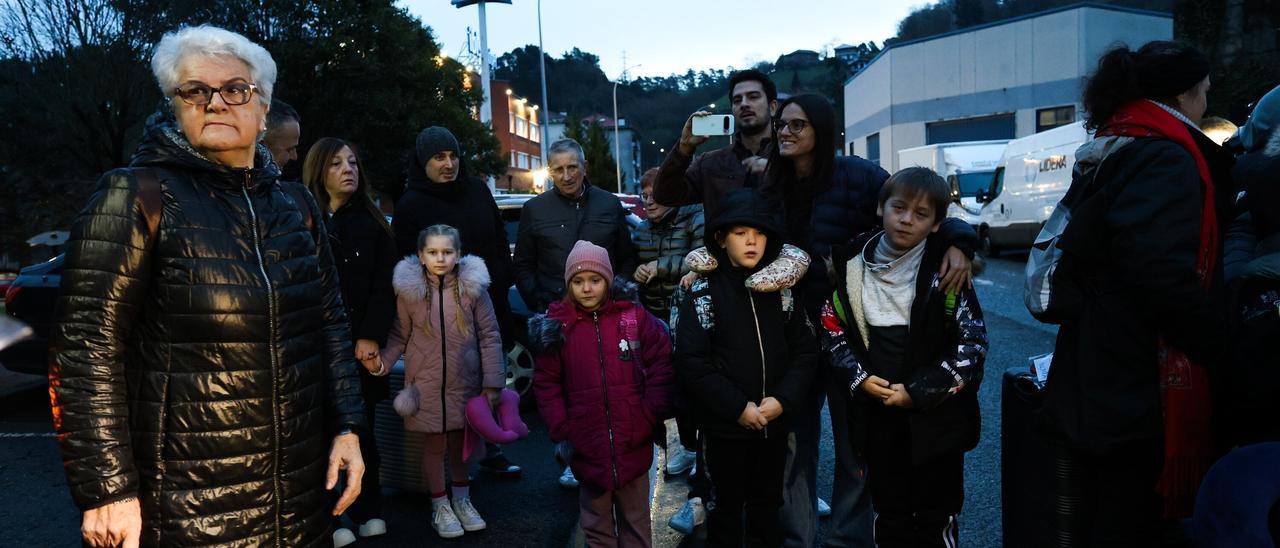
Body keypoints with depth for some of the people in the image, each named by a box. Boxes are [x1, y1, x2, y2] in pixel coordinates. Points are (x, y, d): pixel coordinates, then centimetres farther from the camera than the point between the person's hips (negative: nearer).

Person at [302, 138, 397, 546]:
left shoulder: (371, 222, 10)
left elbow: (384, 285, 3)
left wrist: (369, 338, -9)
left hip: (362, 346, 1)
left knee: (363, 429, 6)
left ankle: (368, 511, 19)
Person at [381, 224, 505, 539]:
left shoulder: (473, 287, -7)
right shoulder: (409, 290, -6)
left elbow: (489, 336, -5)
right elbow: (399, 336, 1)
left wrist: (492, 383, -8)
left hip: (465, 382, 1)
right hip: (426, 384, 0)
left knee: (461, 443, 14)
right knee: (434, 445, 10)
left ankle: (461, 499, 36)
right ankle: (440, 507, 28)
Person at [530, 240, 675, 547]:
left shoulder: (634, 316, -3)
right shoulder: (557, 325, 0)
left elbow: (661, 368, -1)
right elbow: (546, 383, 2)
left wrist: (650, 417, -7)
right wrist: (561, 429, -7)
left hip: (633, 443, 0)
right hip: (587, 445, 1)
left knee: (635, 521, 15)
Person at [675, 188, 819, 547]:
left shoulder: (782, 286, 2)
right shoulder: (704, 292, -9)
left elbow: (805, 350, -1)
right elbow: (691, 363, -14)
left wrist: (783, 400, -14)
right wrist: (737, 407, -18)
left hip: (774, 423, 3)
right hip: (724, 426, -3)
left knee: (767, 504, 19)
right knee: (727, 506, 13)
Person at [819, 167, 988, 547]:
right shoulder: (853, 264, -1)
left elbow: (972, 343, -10)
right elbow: (833, 328, 5)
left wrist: (920, 392, -15)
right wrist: (859, 378, -9)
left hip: (936, 417, -3)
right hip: (878, 416, 3)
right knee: (889, 515, 19)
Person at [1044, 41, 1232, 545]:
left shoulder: (1103, 156, 13)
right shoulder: (1167, 160, -16)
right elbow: (1167, 276, -27)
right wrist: (1214, 341, -14)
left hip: (1091, 380, 9)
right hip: (1140, 389, -9)